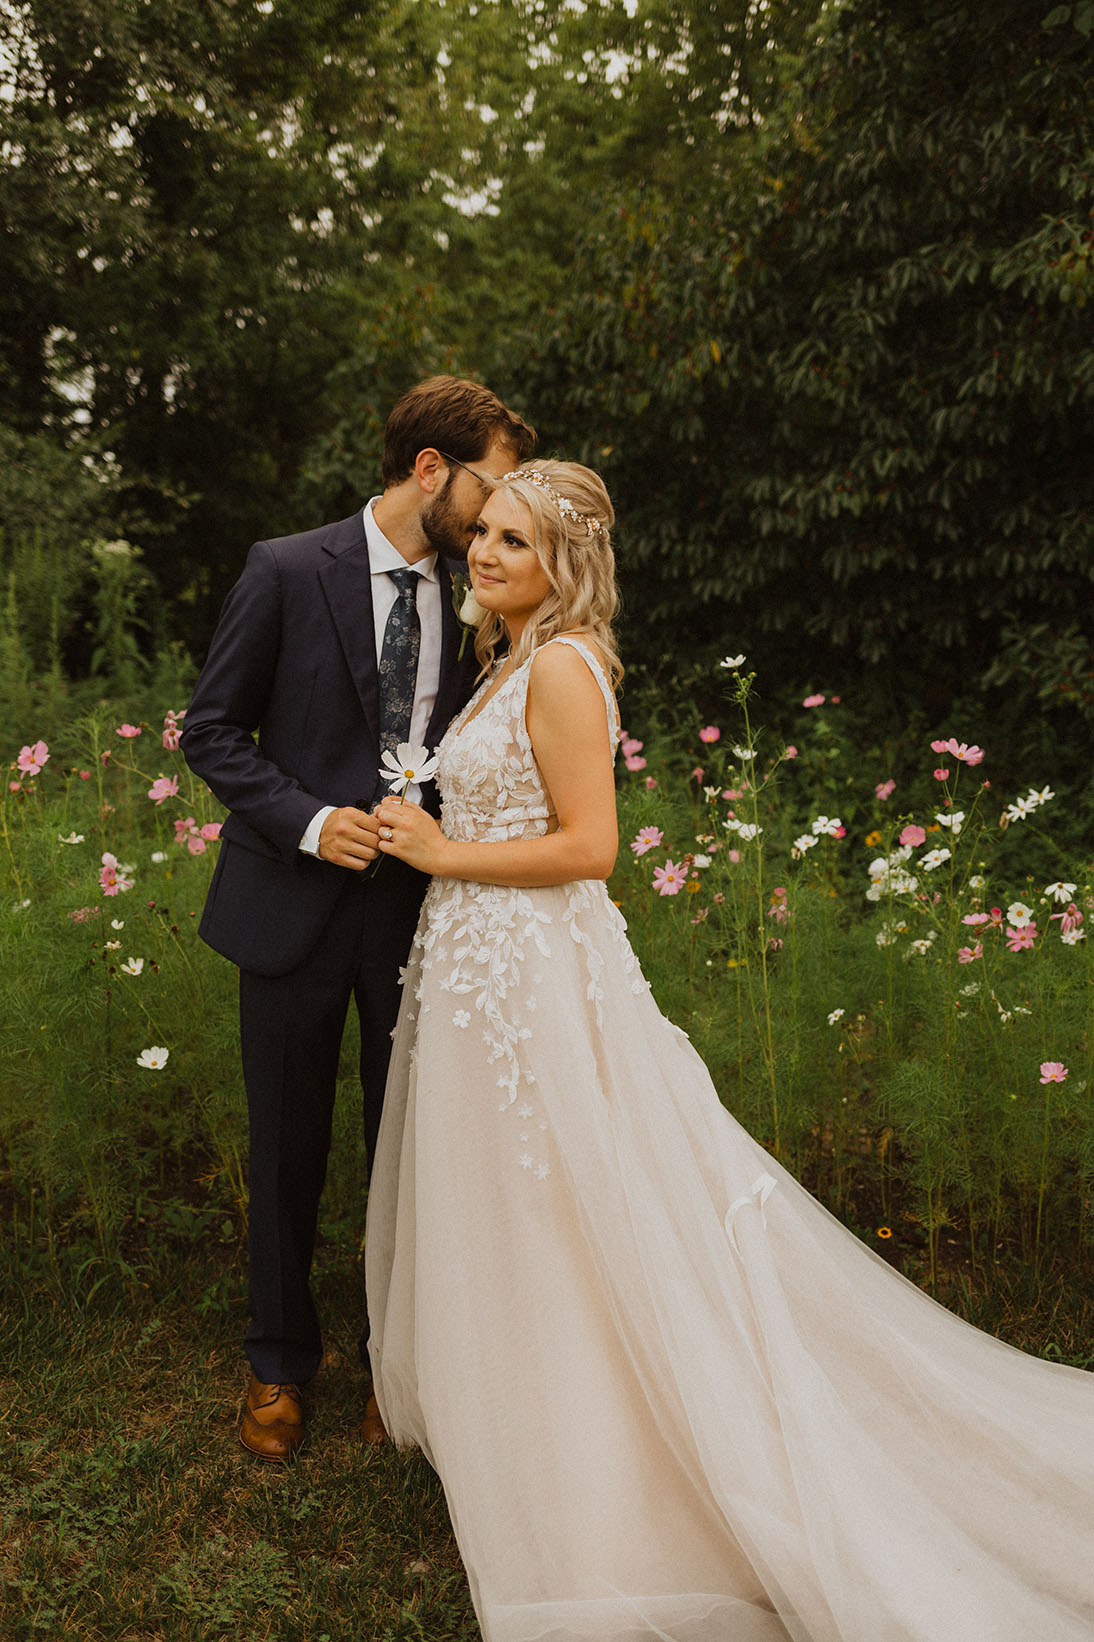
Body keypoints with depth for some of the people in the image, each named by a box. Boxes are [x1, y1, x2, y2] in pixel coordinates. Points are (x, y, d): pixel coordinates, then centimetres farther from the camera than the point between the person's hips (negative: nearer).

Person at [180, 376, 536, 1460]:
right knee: (288, 1149, 12)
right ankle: (280, 1364, 33)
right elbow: (212, 730, -3)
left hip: (418, 909, 3)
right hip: (298, 903, -2)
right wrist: (307, 821, -15)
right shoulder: (287, 571, -6)